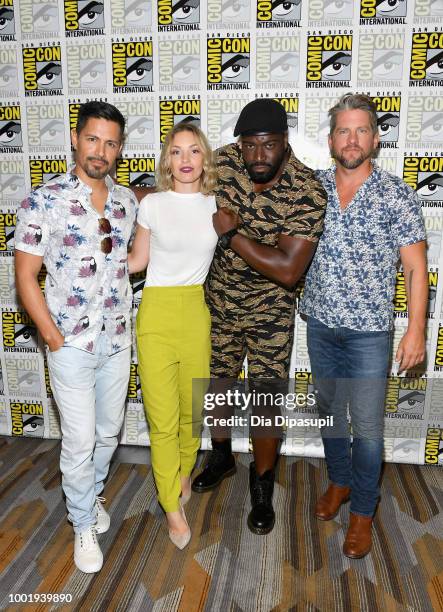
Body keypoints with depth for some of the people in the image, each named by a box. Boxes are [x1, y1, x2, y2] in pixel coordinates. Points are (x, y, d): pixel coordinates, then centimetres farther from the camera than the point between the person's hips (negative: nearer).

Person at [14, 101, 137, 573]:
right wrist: (52, 338, -11)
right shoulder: (43, 201, -10)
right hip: (71, 344, -4)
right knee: (79, 440, 6)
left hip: (118, 340, 5)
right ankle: (84, 524, 30)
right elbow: (26, 276, -8)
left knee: (109, 432, 18)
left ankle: (91, 493, 45)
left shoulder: (128, 201, 3)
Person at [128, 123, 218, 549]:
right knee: (162, 415, 0)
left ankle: (184, 472, 43)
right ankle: (172, 505, 20)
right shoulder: (153, 204, -2)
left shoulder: (216, 205, 4)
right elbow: (138, 261, 6)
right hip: (158, 310, -2)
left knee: (193, 406, 14)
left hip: (198, 311, 3)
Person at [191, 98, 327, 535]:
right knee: (215, 385, 18)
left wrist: (231, 234, -26)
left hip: (270, 311, -4)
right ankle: (221, 458, 46)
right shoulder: (224, 161, -11)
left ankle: (262, 486, 30)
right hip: (218, 303, 4)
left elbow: (288, 270, -31)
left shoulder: (307, 192, -23)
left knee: (265, 400, 3)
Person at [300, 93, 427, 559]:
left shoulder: (397, 195, -7)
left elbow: (415, 267, -6)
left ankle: (362, 512, 27)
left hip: (369, 332, -3)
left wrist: (416, 330, -11)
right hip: (320, 325, 4)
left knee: (366, 426, 5)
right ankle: (339, 482, 42)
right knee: (329, 411, 18)